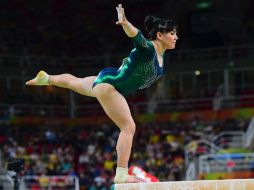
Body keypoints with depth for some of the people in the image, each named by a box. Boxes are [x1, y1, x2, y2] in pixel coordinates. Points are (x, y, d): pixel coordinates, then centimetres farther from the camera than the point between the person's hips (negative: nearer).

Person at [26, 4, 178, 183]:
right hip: (108, 82, -10)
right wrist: (124, 22, -70)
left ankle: (45, 78, 59)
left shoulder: (160, 55, -1)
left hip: (108, 84, 10)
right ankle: (122, 175, -16)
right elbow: (135, 34, -50)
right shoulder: (147, 49, -27)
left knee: (75, 82, 34)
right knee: (129, 127, -16)